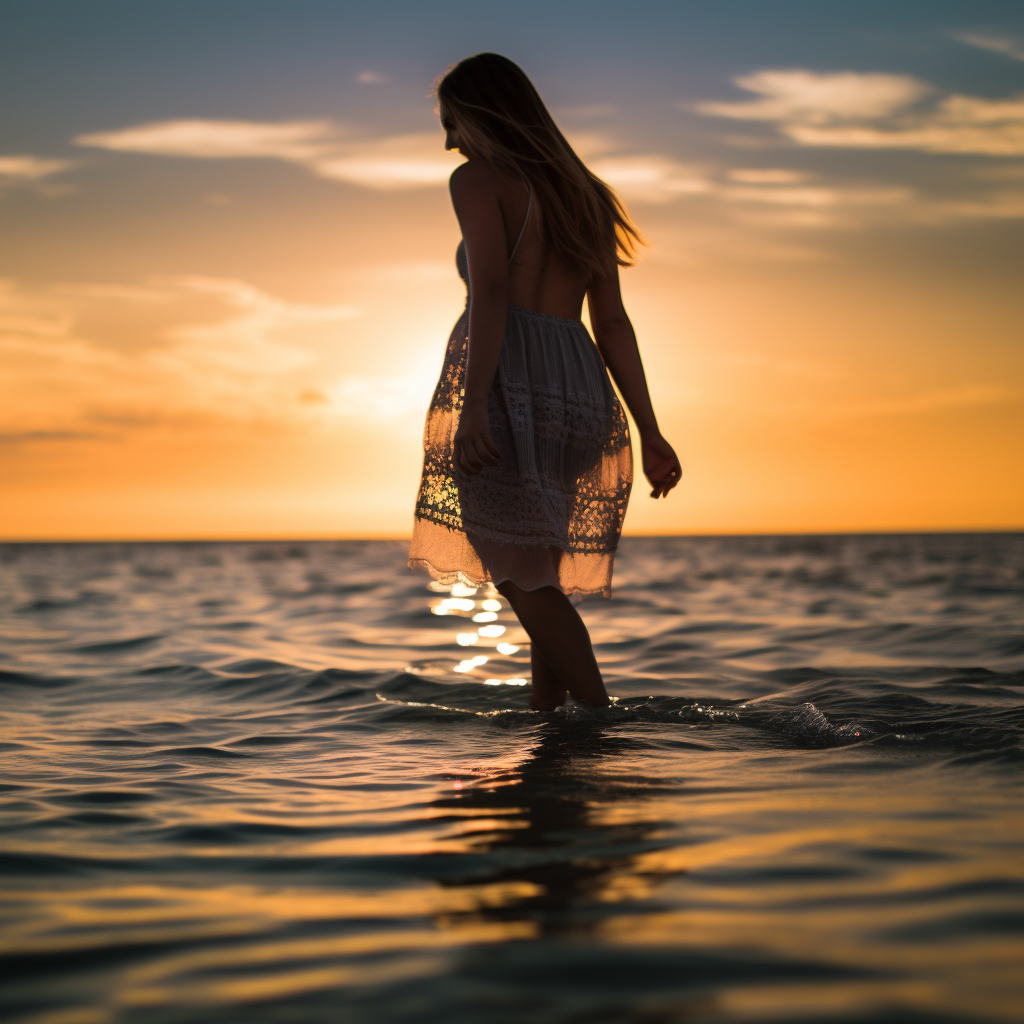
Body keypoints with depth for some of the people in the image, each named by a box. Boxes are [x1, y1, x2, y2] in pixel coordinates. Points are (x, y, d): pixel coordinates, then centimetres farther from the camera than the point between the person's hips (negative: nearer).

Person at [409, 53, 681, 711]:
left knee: (523, 581, -3)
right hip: (581, 389, 7)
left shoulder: (479, 179, 1)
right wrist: (648, 431, 12)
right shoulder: (584, 195, 21)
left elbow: (491, 293, -15)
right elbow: (613, 322, 15)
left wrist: (473, 404, -24)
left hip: (508, 383, -7)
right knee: (540, 577, 15)